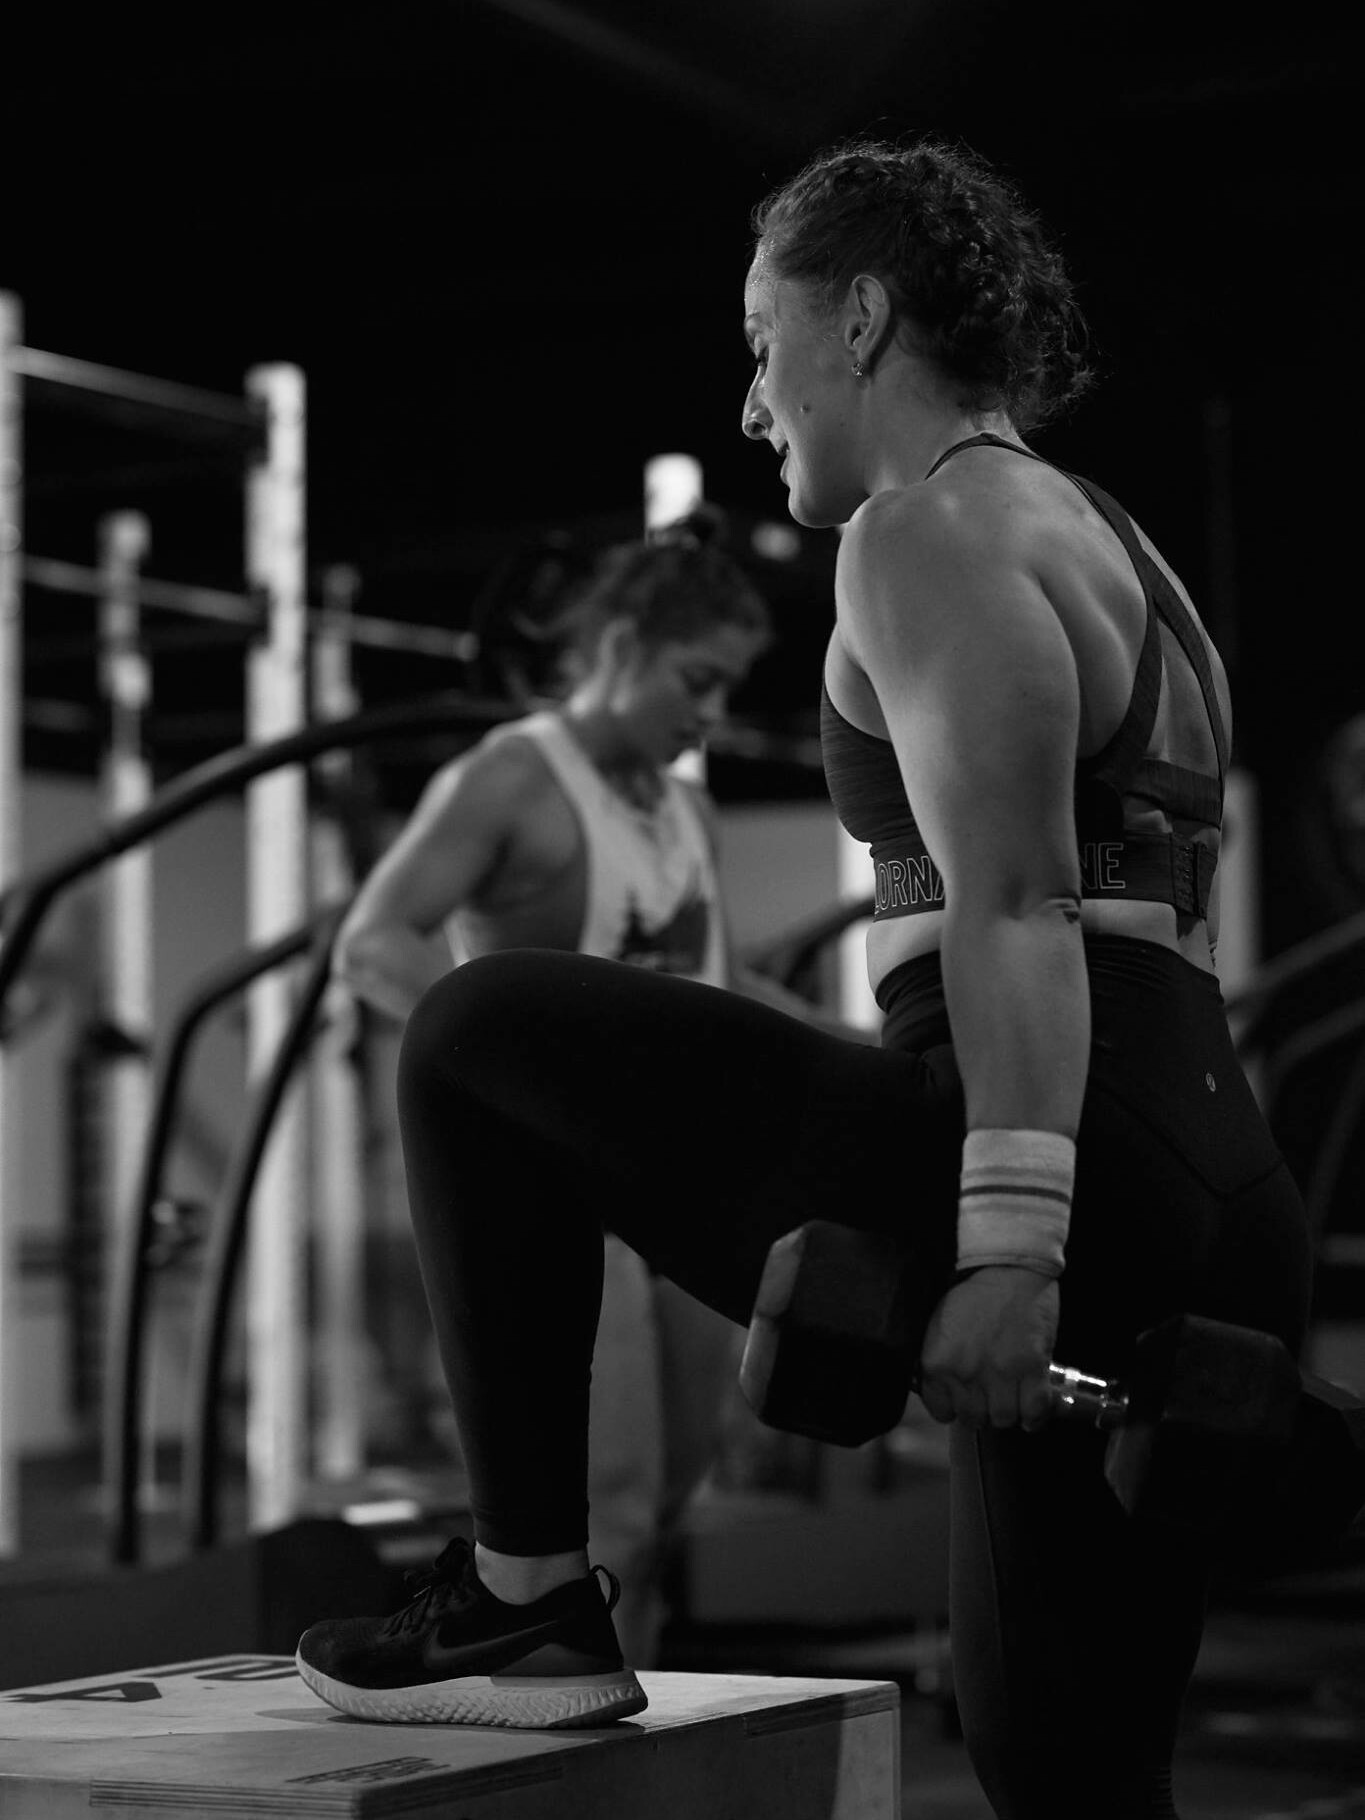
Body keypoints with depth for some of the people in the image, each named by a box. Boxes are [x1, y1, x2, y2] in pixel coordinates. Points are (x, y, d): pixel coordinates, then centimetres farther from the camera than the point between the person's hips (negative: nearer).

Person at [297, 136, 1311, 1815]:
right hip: (1221, 1208, 10)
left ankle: (528, 1604, 5)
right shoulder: (1106, 546, 28)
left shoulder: (931, 529, -3)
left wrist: (1005, 1244, -25)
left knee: (478, 1037, 3)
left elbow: (1016, 904, -17)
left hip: (1056, 1171, -10)